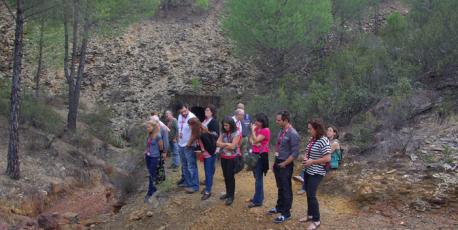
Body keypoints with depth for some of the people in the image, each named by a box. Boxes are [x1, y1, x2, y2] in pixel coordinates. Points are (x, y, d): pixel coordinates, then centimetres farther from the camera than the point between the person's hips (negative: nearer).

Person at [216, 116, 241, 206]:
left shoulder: (236, 133, -12)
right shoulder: (223, 133, 6)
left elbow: (232, 146, -18)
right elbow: (218, 143, -3)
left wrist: (223, 144, -7)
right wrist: (227, 144, -15)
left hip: (232, 158, -6)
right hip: (223, 157, 6)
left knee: (230, 176, -2)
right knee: (225, 176, 13)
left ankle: (231, 196, 7)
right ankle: (228, 193, 26)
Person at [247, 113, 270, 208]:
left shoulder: (266, 130, -15)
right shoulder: (256, 128, 10)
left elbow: (256, 139, -21)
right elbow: (251, 139, 9)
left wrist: (253, 130, -13)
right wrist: (254, 143, -12)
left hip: (261, 155, -9)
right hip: (255, 154, 9)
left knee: (258, 178, -6)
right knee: (257, 177, 16)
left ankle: (257, 201, -3)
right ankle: (259, 197, 27)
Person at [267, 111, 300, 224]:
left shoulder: (293, 134, -20)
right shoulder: (281, 131, 4)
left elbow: (295, 153, -20)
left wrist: (284, 163, -14)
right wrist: (276, 162, 12)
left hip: (285, 165, -8)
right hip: (278, 163, 8)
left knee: (286, 189, 4)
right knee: (280, 187, 22)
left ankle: (286, 213, 15)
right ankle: (279, 207, 38)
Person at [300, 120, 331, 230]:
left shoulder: (323, 140, -19)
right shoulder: (311, 139, 5)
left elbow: (327, 158, -23)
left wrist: (312, 162, -20)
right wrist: (305, 157, 0)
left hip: (316, 173, -8)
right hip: (308, 171, 8)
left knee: (311, 195, -8)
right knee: (308, 194, 15)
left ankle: (316, 220, 3)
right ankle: (310, 215, 30)